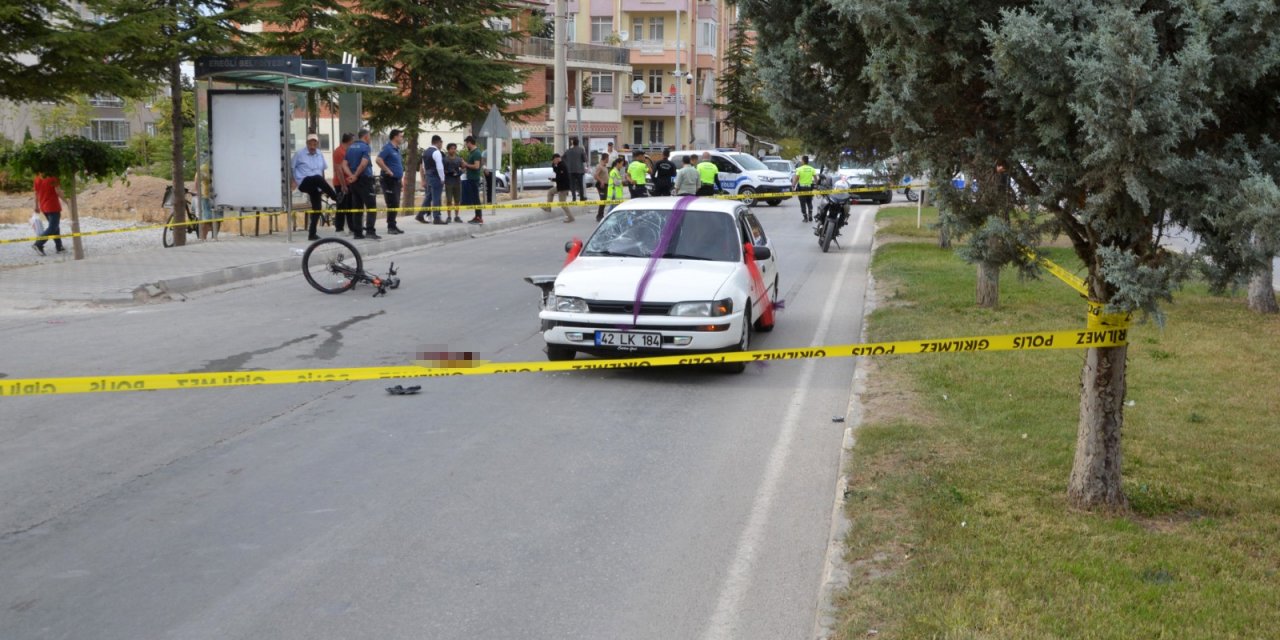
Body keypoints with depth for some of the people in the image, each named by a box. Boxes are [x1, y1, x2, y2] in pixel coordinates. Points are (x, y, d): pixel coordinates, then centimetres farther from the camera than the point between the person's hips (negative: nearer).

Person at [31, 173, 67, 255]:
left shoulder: (37, 178, 5)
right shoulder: (52, 177, -14)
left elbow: (36, 193, 12)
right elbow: (58, 191, -19)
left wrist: (37, 206, 20)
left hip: (43, 207, 7)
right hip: (53, 207, -7)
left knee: (54, 227, 18)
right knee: (52, 228, -5)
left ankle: (59, 247, 20)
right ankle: (39, 244, -18)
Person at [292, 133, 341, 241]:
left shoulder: (320, 155, 12)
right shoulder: (299, 154, -2)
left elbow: (322, 170, 20)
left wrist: (324, 187, 17)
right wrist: (293, 181, -8)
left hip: (314, 186, 5)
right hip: (304, 183, -5)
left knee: (317, 207, -1)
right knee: (318, 178, -36)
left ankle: (312, 234, 6)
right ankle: (336, 198, -27)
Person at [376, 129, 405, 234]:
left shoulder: (397, 149, 16)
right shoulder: (387, 148, -12)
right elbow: (379, 160, -24)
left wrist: (401, 179, 20)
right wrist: (388, 171, -20)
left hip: (396, 180, 9)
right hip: (389, 180, -9)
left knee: (396, 205, 11)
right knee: (392, 204, -9)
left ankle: (393, 226, 16)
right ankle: (391, 227, -5)